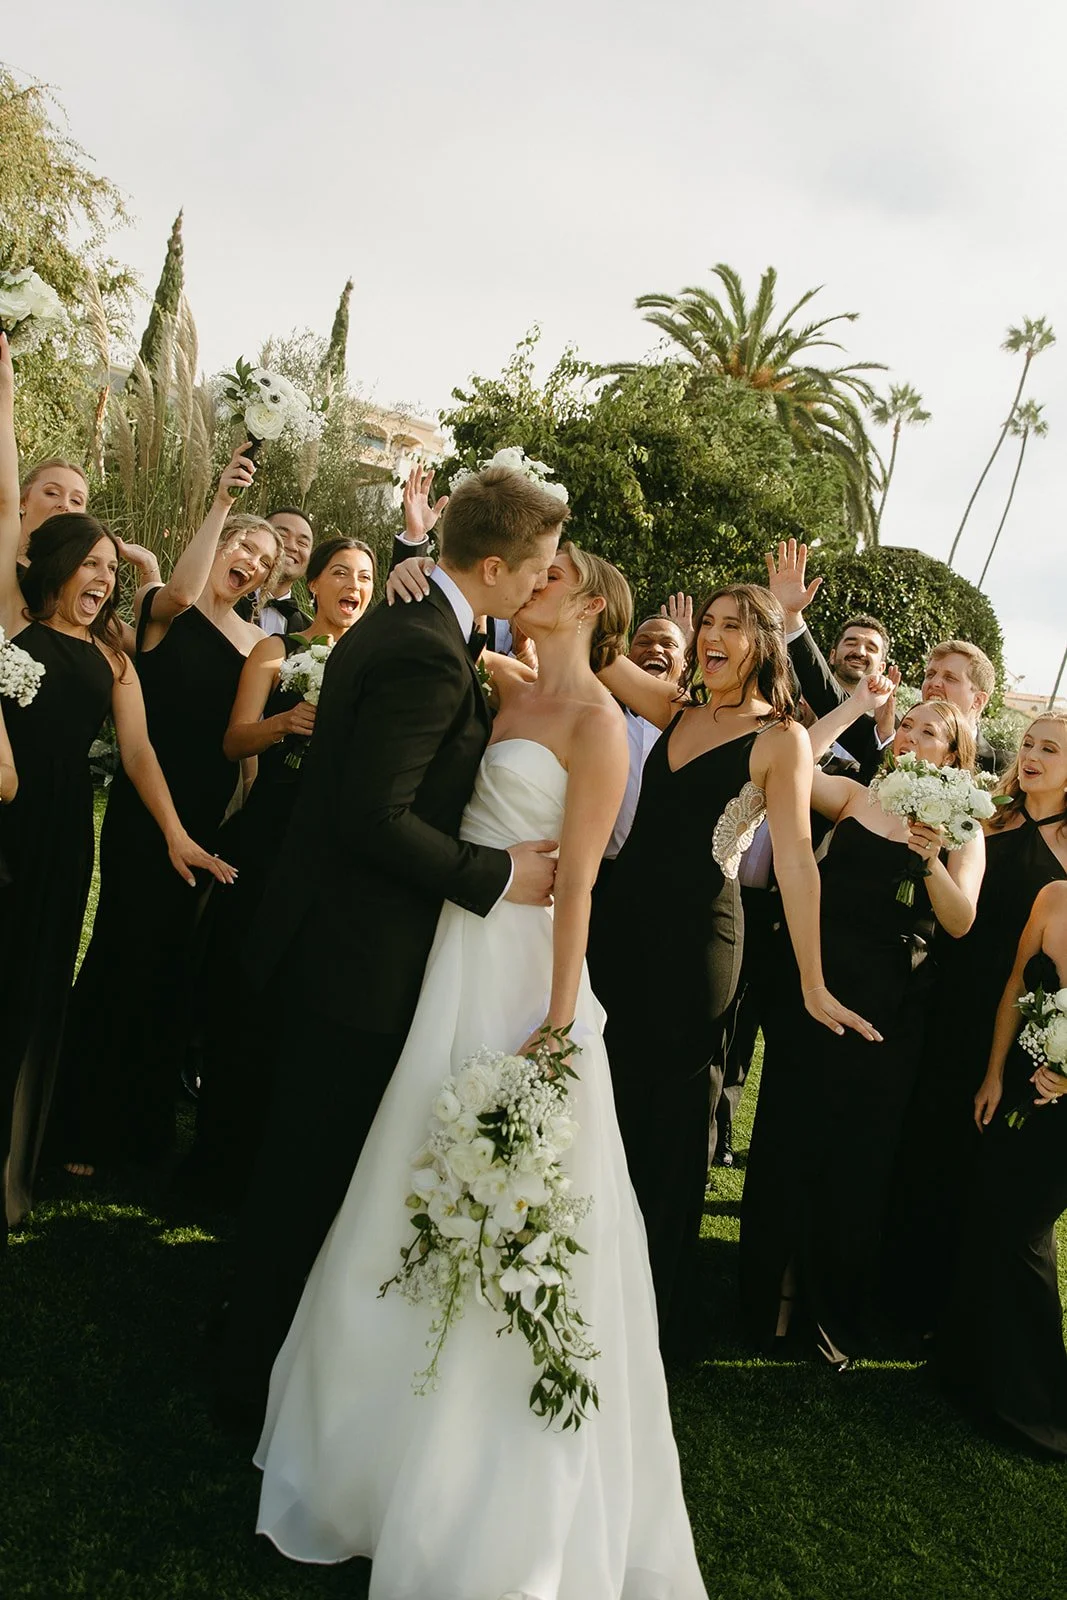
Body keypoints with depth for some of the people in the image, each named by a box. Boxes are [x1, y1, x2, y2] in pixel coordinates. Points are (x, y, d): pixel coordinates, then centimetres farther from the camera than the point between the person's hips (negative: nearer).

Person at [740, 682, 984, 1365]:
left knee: (859, 1155, 11)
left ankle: (840, 1312, 32)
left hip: (887, 1011, -1)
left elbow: (960, 922, -8)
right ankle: (776, 1289, 31)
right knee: (787, 1137, 8)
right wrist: (857, 706, -5)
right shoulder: (857, 796, 5)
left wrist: (930, 857, -22)